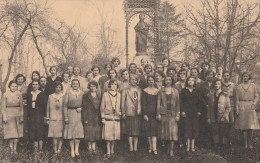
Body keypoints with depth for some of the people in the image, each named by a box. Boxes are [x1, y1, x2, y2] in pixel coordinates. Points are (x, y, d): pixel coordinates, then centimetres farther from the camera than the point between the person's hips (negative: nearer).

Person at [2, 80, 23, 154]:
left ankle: (15, 148, 10)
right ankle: (11, 148, 9)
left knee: (17, 132, 2)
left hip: (17, 115, 2)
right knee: (11, 132, -2)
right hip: (9, 115, -2)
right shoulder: (5, 95, -1)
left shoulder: (19, 94, 4)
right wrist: (4, 117, -6)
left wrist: (21, 117, 2)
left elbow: (21, 106, 5)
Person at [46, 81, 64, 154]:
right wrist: (47, 119, 9)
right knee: (54, 135, -2)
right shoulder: (50, 96, 10)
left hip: (61, 119, -1)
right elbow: (48, 108, 12)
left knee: (60, 135, -2)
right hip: (53, 119, 1)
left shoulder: (63, 97, 6)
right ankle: (55, 150, 3)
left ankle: (59, 149, 4)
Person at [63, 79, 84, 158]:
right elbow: (65, 106, 0)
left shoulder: (82, 93, 8)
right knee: (71, 131, 0)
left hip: (79, 114, 1)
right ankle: (72, 151, 7)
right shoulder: (68, 93, 3)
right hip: (70, 114, -1)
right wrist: (65, 117, -6)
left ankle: (76, 150, 7)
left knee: (79, 131, -3)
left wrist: (81, 108, -7)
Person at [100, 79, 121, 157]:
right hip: (108, 117, -3)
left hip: (116, 117, 3)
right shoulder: (105, 94, 2)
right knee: (108, 135, -3)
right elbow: (102, 107, 3)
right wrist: (103, 118, -2)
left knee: (115, 135, 5)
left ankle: (112, 149, 19)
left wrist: (120, 113, 7)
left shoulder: (119, 95, 11)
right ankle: (108, 151, 5)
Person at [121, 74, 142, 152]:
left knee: (137, 131, 2)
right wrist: (123, 113, 1)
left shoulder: (139, 90, 11)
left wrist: (139, 110, 1)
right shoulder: (125, 91, 7)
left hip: (138, 114, 2)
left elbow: (140, 101, 12)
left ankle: (135, 147, 8)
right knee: (130, 131, -2)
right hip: (129, 113, -1)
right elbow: (122, 103, 6)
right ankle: (131, 147, 3)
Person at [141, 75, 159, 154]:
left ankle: (154, 148, -9)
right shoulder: (144, 91, 3)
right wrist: (144, 114, -9)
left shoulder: (157, 91, 9)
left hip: (155, 113, 1)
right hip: (147, 113, -1)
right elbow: (143, 103, -1)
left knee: (154, 130, -5)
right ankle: (150, 146, 10)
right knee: (148, 130, 1)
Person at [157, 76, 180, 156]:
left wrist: (177, 115, -1)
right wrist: (158, 114, -3)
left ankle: (171, 150, -2)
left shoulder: (175, 91, 7)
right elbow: (158, 103, 5)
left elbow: (178, 104, 6)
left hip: (172, 113, 0)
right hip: (164, 113, 1)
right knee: (165, 130, 3)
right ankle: (168, 148, 15)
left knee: (172, 131, -5)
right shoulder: (161, 91, 7)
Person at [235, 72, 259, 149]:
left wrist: (254, 103, -7)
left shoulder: (253, 86, 8)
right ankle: (245, 144, 5)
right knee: (243, 126, -1)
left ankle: (250, 143, 9)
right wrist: (237, 109, 1)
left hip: (250, 107, 0)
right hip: (242, 107, 0)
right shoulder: (239, 87, 7)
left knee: (251, 126, -2)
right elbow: (237, 99, 7)